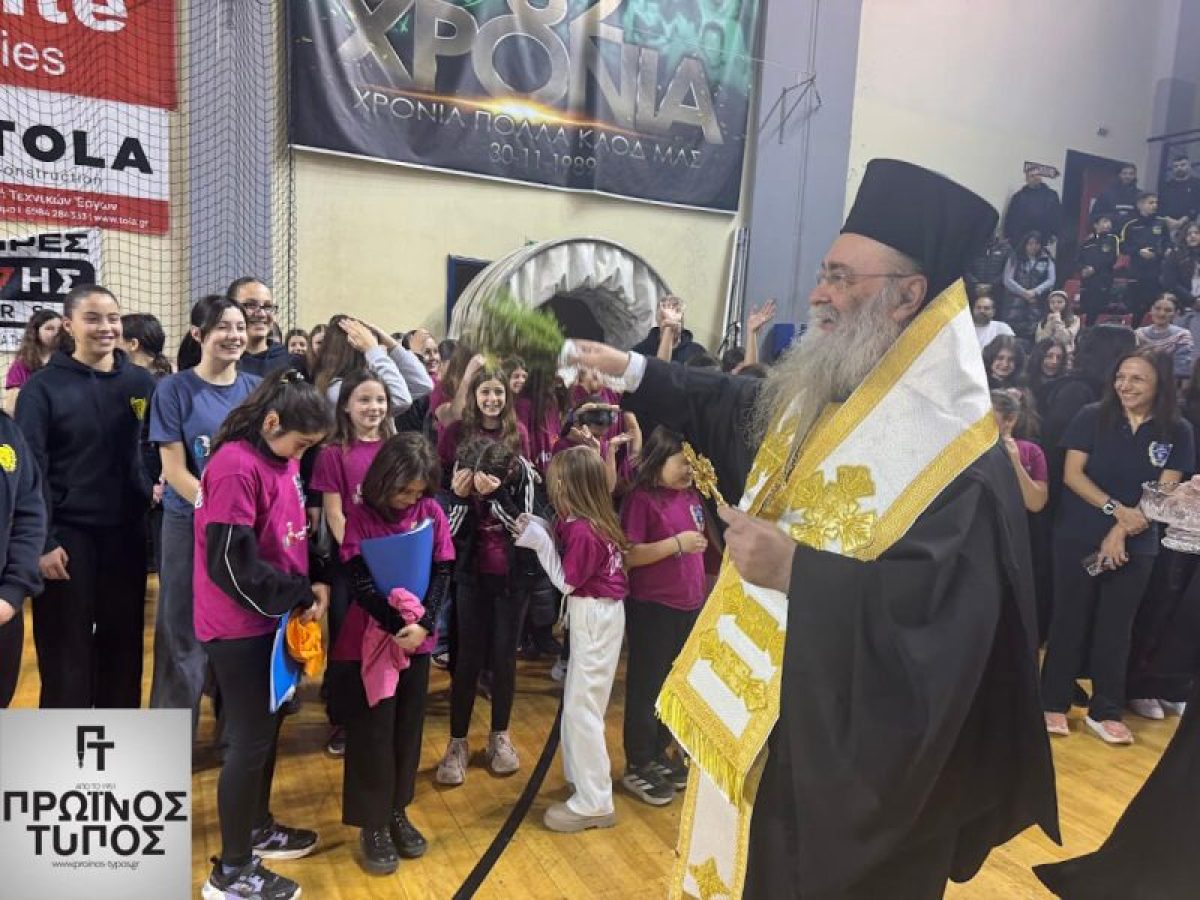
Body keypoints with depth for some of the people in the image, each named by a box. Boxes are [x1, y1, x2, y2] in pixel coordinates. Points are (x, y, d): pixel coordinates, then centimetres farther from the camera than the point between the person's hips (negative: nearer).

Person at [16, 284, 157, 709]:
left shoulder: (141, 382, 4)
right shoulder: (43, 386, -5)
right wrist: (41, 541, -12)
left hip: (125, 531, 3)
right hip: (66, 533, -3)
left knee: (123, 640, 13)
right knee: (65, 648, 6)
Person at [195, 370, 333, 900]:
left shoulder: (282, 461, 6)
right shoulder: (235, 468, -22)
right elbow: (232, 564, -25)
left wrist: (317, 583, -3)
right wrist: (299, 596, -17)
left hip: (271, 618, 9)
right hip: (240, 626, -9)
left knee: (268, 726, 20)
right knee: (250, 740, 2)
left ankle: (257, 828, 39)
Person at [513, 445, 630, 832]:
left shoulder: (581, 530, -24)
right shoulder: (591, 520, 4)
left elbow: (566, 582, -17)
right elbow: (574, 562, 6)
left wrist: (541, 543, -16)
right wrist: (540, 535, -2)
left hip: (595, 617, -10)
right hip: (595, 614, 10)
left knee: (582, 707, -1)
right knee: (578, 701, 20)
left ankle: (594, 803, 10)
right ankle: (583, 776, 35)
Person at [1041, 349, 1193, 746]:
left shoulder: (1177, 432, -1)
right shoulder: (1092, 416, -4)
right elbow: (1072, 474, -8)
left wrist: (1122, 531, -14)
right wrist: (1116, 509, -19)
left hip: (1137, 546, 1)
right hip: (1078, 538, -1)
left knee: (1116, 627, 8)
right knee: (1070, 620, 5)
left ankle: (1105, 711, 20)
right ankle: (1055, 703, 14)